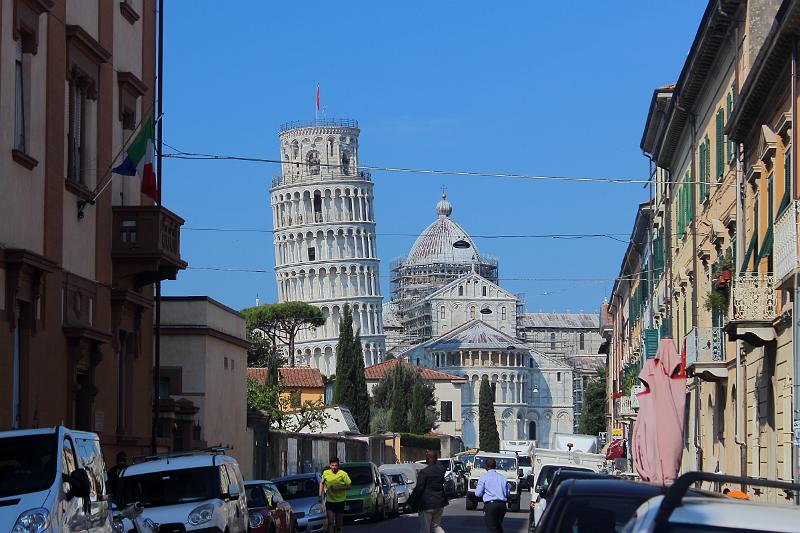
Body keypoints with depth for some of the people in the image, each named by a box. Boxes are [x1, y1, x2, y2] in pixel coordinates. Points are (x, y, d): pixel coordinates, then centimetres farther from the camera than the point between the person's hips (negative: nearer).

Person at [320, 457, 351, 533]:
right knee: (330, 522, -9)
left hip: (340, 501, -1)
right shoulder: (326, 473, -3)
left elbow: (349, 486, -9)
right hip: (329, 500, 1)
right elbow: (322, 483, 14)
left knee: (339, 522, 11)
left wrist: (338, 488, -21)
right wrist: (320, 494, 4)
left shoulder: (343, 474, -11)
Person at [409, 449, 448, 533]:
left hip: (426, 504, -6)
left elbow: (418, 488, -17)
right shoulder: (441, 470, 0)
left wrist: (411, 500, -2)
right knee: (436, 526, 18)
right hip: (439, 503, 6)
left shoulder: (424, 472, -17)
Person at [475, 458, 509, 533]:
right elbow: (507, 493, 13)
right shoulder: (503, 478, 10)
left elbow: (478, 493, -3)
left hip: (490, 504, -5)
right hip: (502, 504, 5)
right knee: (498, 526, 21)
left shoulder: (484, 477, -3)